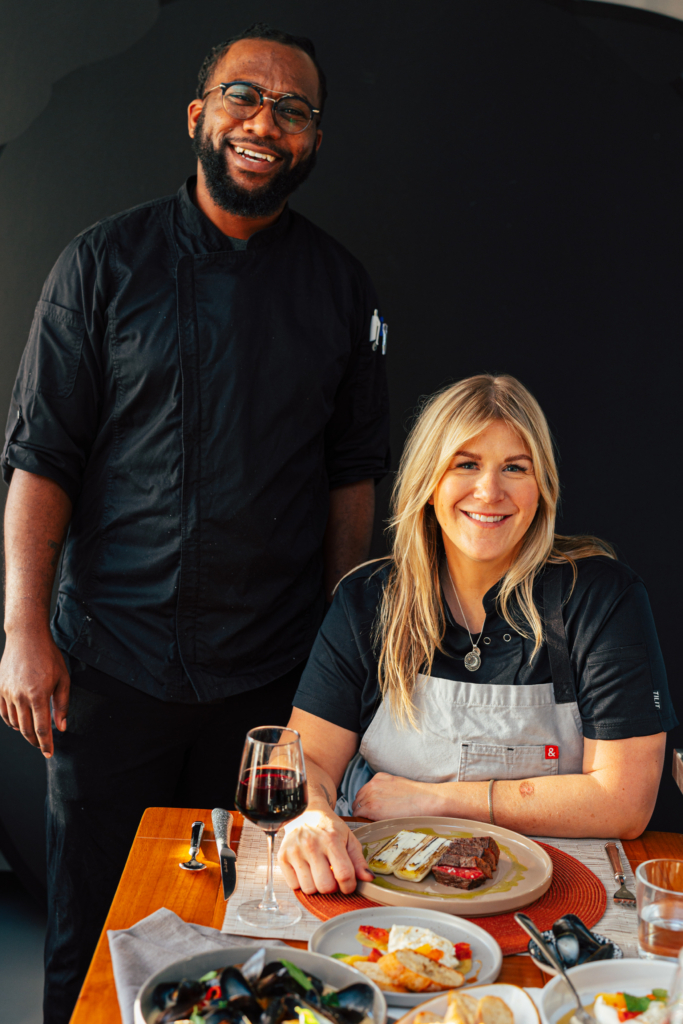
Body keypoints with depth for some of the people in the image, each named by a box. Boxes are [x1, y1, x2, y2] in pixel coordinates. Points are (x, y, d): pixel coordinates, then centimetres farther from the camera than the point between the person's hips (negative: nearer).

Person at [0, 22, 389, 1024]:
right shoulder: (107, 262, -2)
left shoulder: (340, 285, 4)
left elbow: (352, 473, 9)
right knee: (92, 933, 12)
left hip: (274, 670, 2)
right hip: (113, 659, -1)